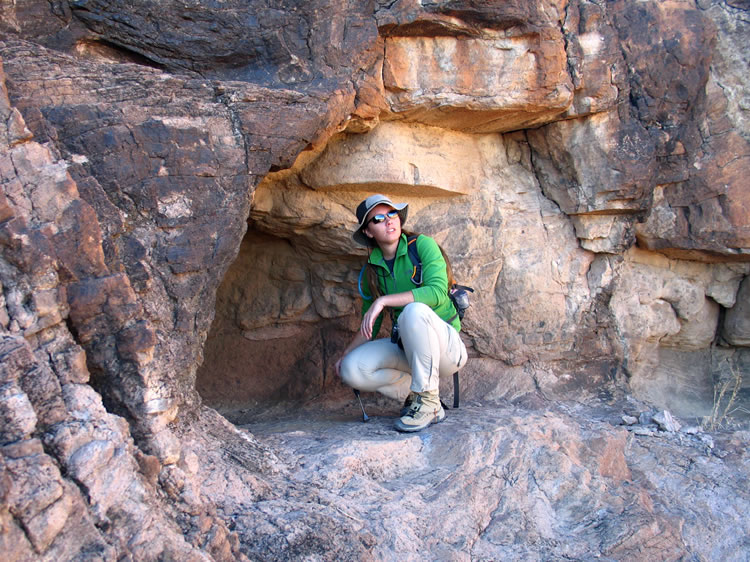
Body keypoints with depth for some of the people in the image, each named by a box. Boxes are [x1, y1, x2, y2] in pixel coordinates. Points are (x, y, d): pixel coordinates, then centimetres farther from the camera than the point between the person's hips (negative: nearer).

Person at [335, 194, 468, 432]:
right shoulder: (370, 271, 5)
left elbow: (437, 292, -25)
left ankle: (427, 400, -24)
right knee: (351, 368, -19)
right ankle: (414, 395, 1)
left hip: (445, 344, -5)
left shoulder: (422, 245, -8)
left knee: (414, 310, -37)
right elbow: (369, 325, 14)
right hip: (405, 347, 5)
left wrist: (383, 300, -28)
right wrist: (345, 354, 0)